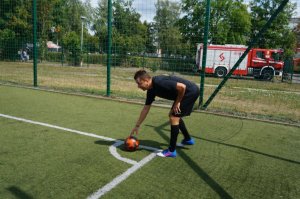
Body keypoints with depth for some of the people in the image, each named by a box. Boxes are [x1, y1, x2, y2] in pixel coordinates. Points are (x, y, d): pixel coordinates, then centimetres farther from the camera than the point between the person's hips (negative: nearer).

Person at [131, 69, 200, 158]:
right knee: (173, 115, 20)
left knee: (173, 117, -10)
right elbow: (146, 109, 9)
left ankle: (171, 151, -1)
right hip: (188, 92, 9)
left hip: (191, 91, -9)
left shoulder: (159, 82, -28)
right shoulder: (151, 90, 1)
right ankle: (188, 139, 36)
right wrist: (137, 126, 13)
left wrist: (177, 102, -14)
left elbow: (182, 87, -29)